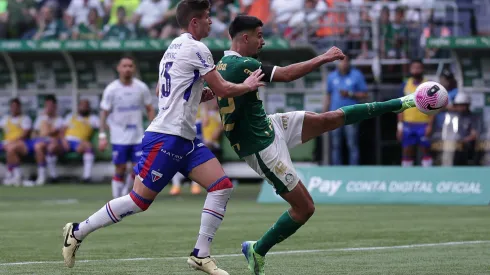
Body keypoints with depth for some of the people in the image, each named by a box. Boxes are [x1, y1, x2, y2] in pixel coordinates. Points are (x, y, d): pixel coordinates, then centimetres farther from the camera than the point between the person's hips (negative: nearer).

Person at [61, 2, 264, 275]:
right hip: (166, 137, -10)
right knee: (140, 200, -7)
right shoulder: (196, 49, -11)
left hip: (185, 139, 10)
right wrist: (248, 86, 8)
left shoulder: (174, 48, 18)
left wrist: (206, 94, 15)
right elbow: (224, 89, -9)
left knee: (222, 187, -1)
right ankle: (78, 231, 5)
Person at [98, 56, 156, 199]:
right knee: (120, 170, -1)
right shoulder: (111, 89, -5)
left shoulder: (141, 88, 0)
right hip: (119, 137, -2)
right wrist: (102, 136, -9)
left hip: (138, 137, 2)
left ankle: (125, 194, 19)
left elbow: (150, 109, 8)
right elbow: (104, 113, -2)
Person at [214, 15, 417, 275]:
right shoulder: (241, 65, -26)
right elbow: (287, 74, -24)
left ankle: (398, 104, 14)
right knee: (304, 207, -4)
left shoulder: (222, 64, 4)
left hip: (268, 126, 10)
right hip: (263, 149, -10)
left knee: (330, 119, 7)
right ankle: (257, 251, 10)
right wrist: (323, 58, -13)